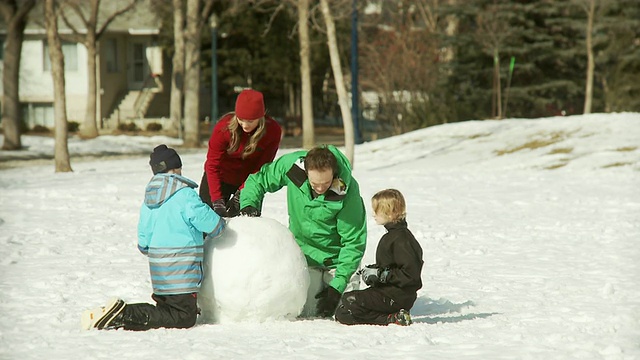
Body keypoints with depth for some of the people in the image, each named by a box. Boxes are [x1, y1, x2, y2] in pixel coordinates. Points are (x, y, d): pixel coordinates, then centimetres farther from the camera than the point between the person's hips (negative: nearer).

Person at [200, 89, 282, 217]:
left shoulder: (273, 130, -24)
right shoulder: (224, 127, -27)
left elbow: (262, 168, -18)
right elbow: (212, 165, -23)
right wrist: (217, 200, -32)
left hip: (249, 180, 1)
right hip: (222, 177, -1)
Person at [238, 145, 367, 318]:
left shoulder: (347, 190, -26)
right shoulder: (292, 165, -20)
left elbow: (354, 242, -20)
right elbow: (258, 180, 0)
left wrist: (338, 285, -25)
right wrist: (248, 205, -21)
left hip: (334, 259, -2)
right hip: (303, 253, 2)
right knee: (305, 312, -9)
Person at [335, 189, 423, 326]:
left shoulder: (401, 239, -17)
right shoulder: (392, 235, 16)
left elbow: (410, 274, -23)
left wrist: (381, 275, -18)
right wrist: (373, 270, 8)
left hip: (396, 296, -11)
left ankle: (391, 319, -21)